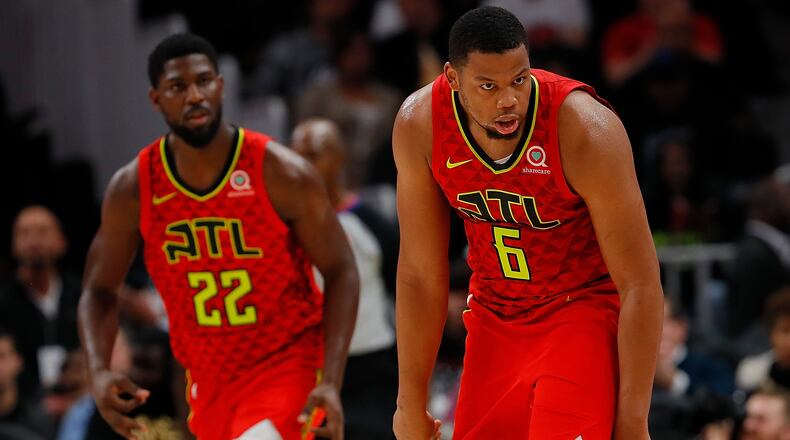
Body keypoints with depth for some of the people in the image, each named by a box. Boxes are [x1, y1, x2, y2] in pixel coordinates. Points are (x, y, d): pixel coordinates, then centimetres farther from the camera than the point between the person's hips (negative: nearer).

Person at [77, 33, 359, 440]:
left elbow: (340, 272, -9)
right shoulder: (133, 189, -6)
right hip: (209, 373, 5)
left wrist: (332, 383, -19)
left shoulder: (281, 173, -14)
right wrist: (98, 372, -14)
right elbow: (99, 290, 5)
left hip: (288, 361, -5)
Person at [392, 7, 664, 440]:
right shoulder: (419, 125, -17)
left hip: (586, 308, -5)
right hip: (495, 316, 5)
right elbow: (420, 274, -6)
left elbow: (640, 284, -23)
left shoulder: (586, 131, -29)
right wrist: (411, 404, -4)